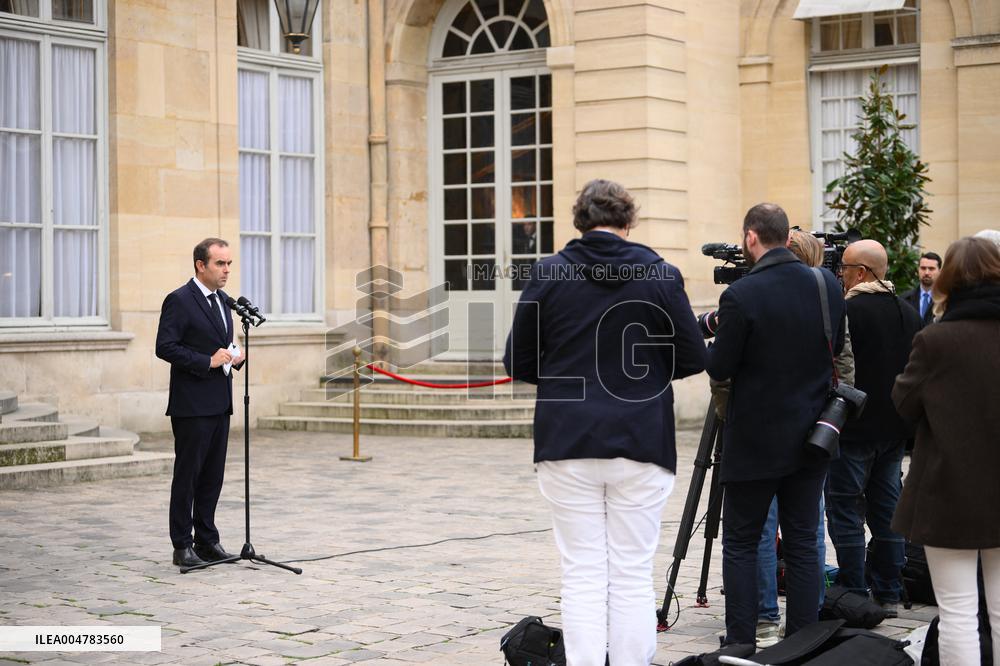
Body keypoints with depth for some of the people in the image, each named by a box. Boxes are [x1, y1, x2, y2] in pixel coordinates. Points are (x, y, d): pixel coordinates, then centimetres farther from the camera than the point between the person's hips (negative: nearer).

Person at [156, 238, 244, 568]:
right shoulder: (179, 300, -11)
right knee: (187, 475, -1)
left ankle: (207, 541, 18)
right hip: (192, 405, -8)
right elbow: (165, 347, -17)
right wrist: (207, 361, -20)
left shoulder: (222, 299, 15)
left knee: (213, 476, 11)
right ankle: (182, 546, 5)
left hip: (219, 404, 8)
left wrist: (235, 356, 4)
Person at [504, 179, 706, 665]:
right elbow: (693, 360, 2)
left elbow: (519, 364, 4)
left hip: (567, 445, 0)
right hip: (640, 444, 0)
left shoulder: (548, 274, 0)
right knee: (632, 576, 5)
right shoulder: (659, 275, -2)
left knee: (582, 575, 4)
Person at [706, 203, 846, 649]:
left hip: (755, 441, -5)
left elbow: (719, 369, -9)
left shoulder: (740, 295, -16)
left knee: (740, 544, 5)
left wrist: (714, 341, 10)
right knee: (803, 542, 9)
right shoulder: (828, 285, 0)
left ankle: (740, 645, 5)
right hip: (811, 438, 5)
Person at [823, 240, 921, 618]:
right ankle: (888, 595, 16)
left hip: (854, 429, -7)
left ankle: (854, 597, 1)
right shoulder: (909, 314, 10)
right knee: (887, 512, 12)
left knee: (846, 515, 0)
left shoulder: (849, 311, -15)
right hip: (894, 430, 7)